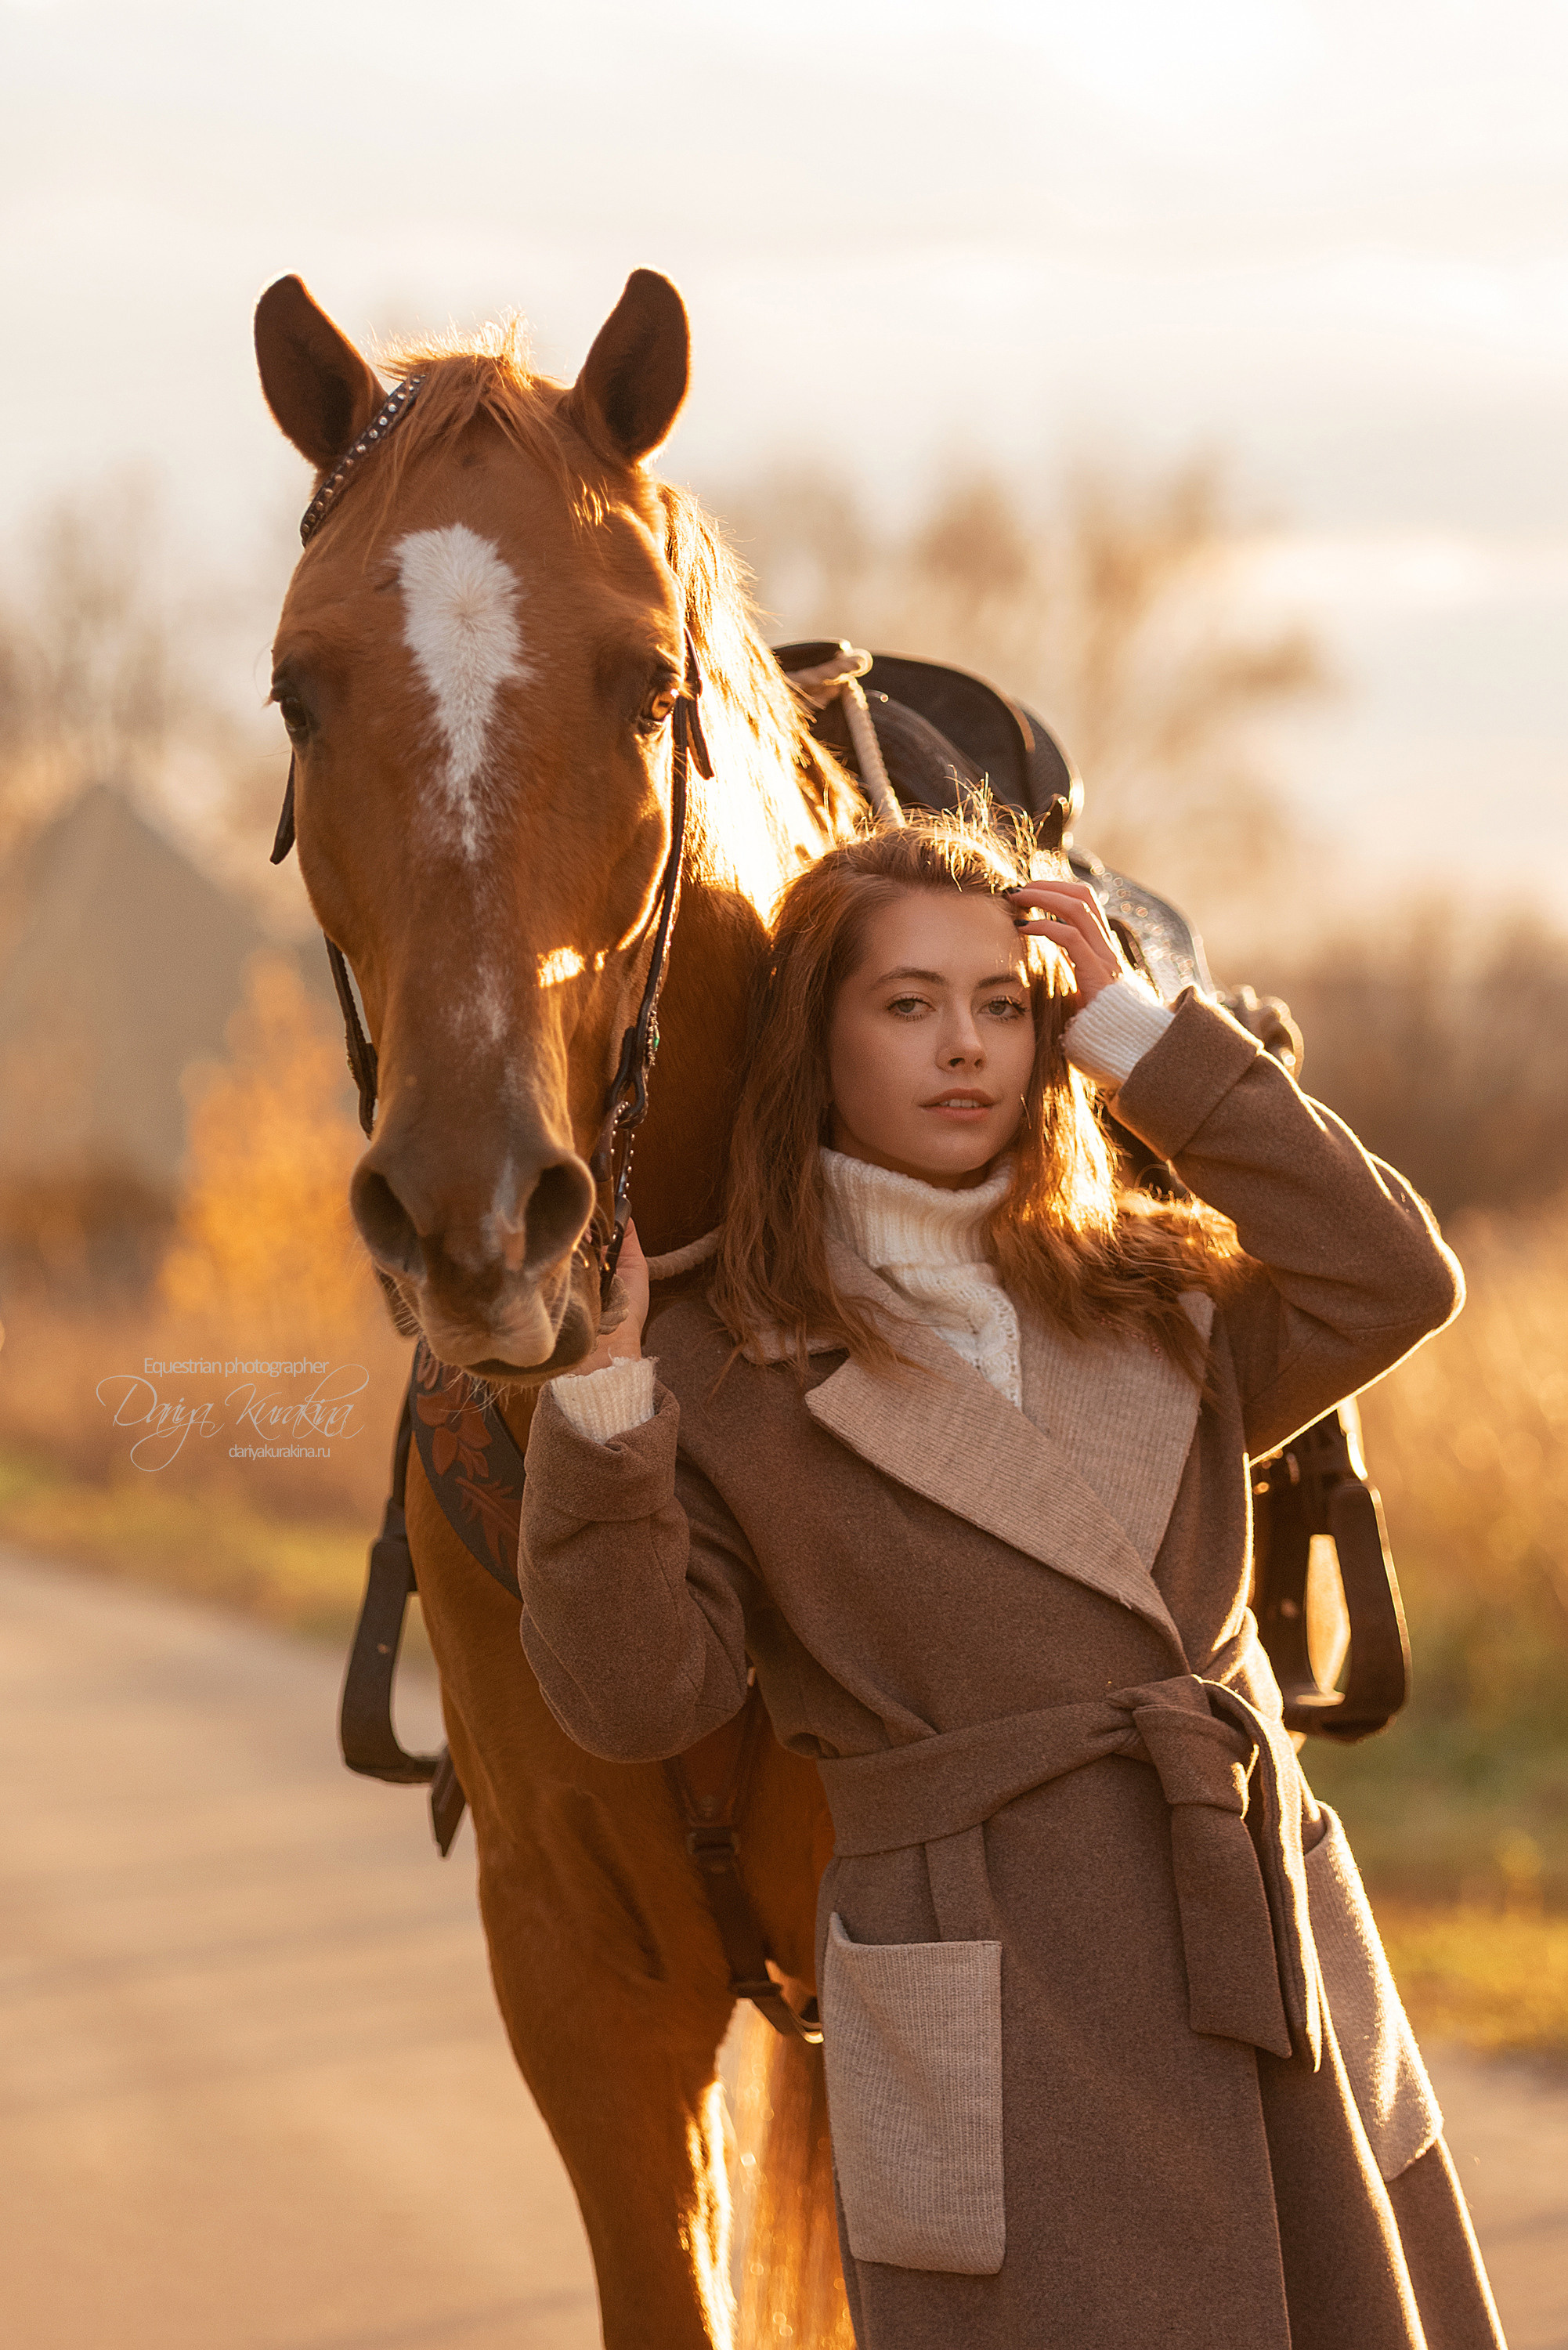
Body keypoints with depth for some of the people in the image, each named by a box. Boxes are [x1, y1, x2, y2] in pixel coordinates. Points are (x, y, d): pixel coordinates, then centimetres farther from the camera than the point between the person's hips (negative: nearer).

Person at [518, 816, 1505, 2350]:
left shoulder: (1150, 1300, 13)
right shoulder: (729, 1374, 0)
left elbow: (1393, 1285, -2)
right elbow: (634, 1694, -8)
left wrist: (1140, 1036, 0)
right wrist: (598, 1399, -21)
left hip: (1270, 1961, 5)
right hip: (999, 2026, -5)